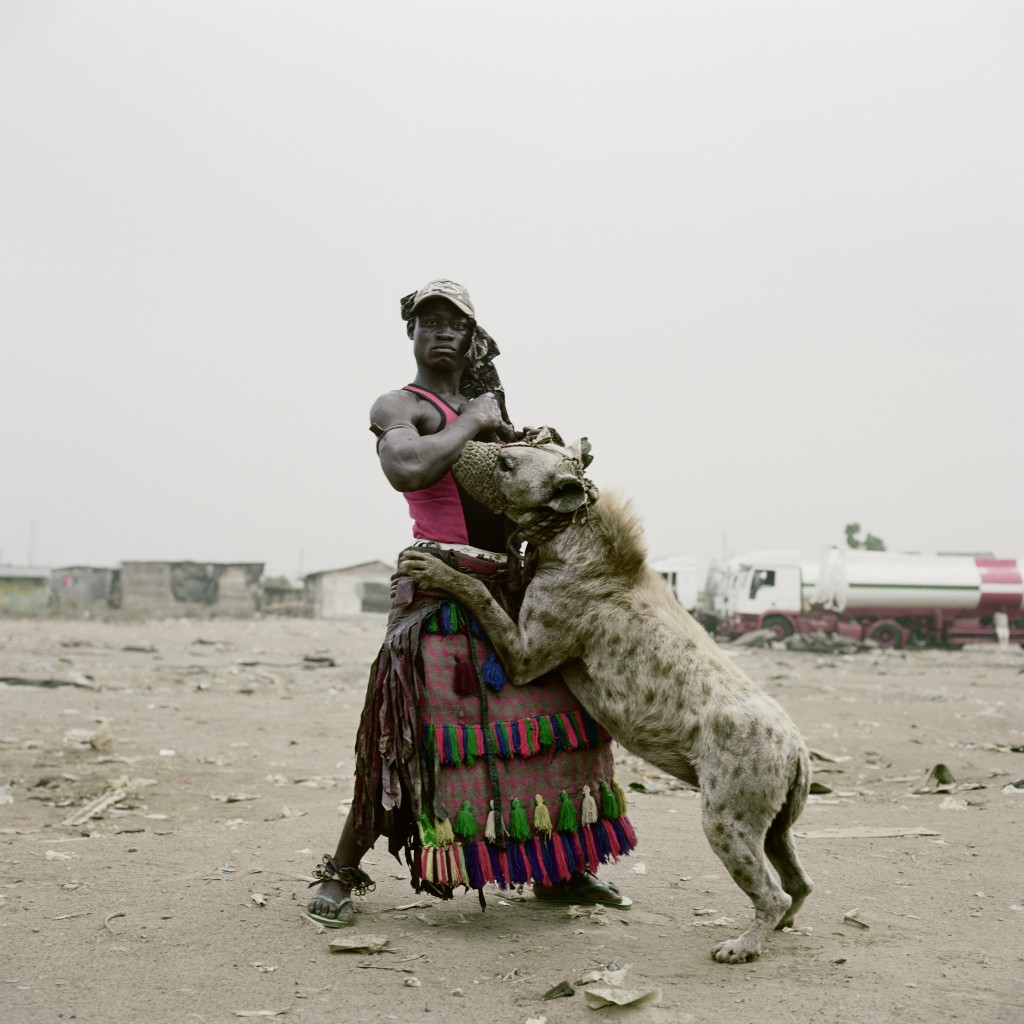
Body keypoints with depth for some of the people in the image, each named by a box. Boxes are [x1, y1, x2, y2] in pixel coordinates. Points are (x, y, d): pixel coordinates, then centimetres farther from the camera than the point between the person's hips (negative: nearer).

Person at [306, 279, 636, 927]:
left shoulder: (485, 406, 22)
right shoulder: (398, 407, -1)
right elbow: (406, 470, -23)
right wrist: (471, 422, -11)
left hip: (509, 585, 8)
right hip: (443, 586, -7)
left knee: (556, 716, 8)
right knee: (417, 737, -11)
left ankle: (559, 868, 22)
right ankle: (341, 873, 4)